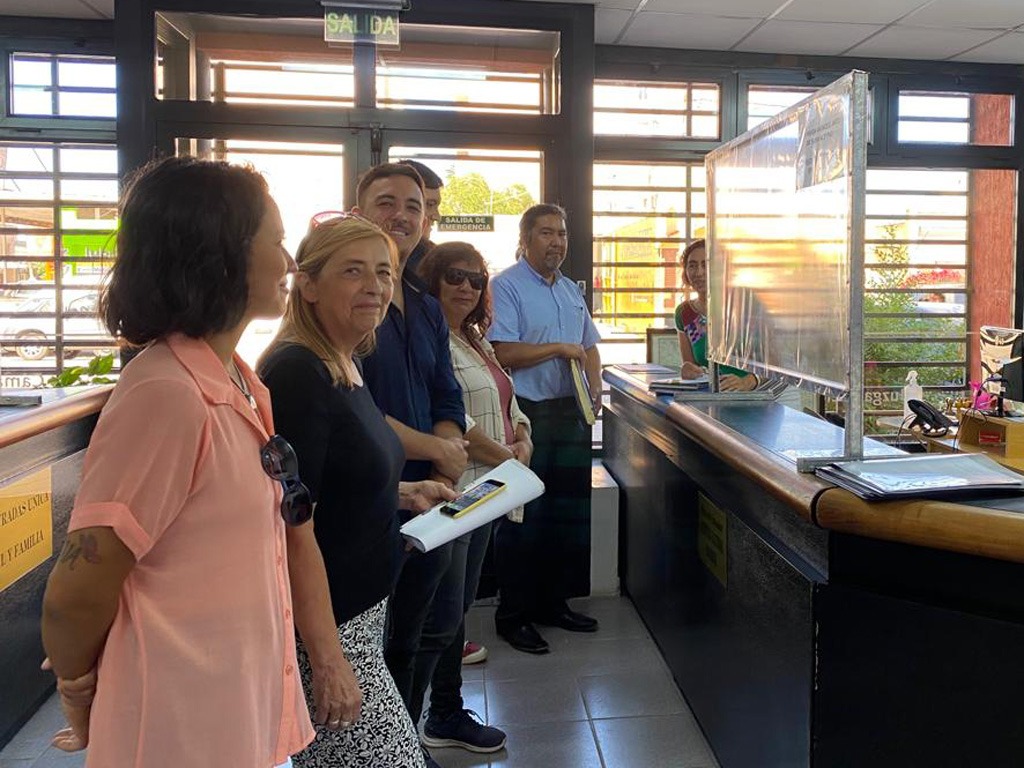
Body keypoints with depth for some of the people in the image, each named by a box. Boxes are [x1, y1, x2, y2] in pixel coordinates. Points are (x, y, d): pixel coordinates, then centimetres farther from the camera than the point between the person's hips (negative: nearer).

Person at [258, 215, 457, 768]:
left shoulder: (347, 367, 8)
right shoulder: (296, 374, -20)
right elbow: (293, 529, -23)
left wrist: (402, 493, 9)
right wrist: (326, 660, -22)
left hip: (362, 608, 9)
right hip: (320, 624, -9)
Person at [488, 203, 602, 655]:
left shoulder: (571, 290, 17)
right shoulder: (505, 286, -8)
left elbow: (589, 346, 24)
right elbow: (503, 353, -19)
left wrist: (595, 388, 7)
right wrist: (558, 349, -14)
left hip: (570, 413, 8)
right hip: (527, 414, -8)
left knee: (568, 512, 13)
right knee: (522, 516, -1)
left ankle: (553, 602, 27)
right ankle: (513, 615, 11)